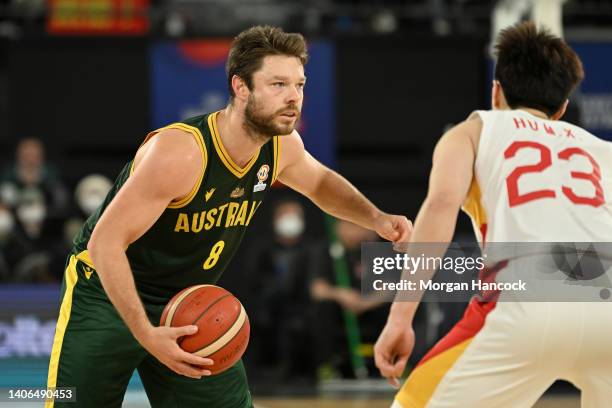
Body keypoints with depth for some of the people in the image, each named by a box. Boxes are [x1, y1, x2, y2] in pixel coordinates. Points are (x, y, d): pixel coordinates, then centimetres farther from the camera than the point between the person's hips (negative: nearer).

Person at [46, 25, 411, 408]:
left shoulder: (282, 146, -8)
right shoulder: (180, 151, -31)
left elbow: (321, 182, 19)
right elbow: (104, 242, -29)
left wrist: (376, 219, 0)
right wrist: (146, 333, -36)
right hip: (107, 293, -6)